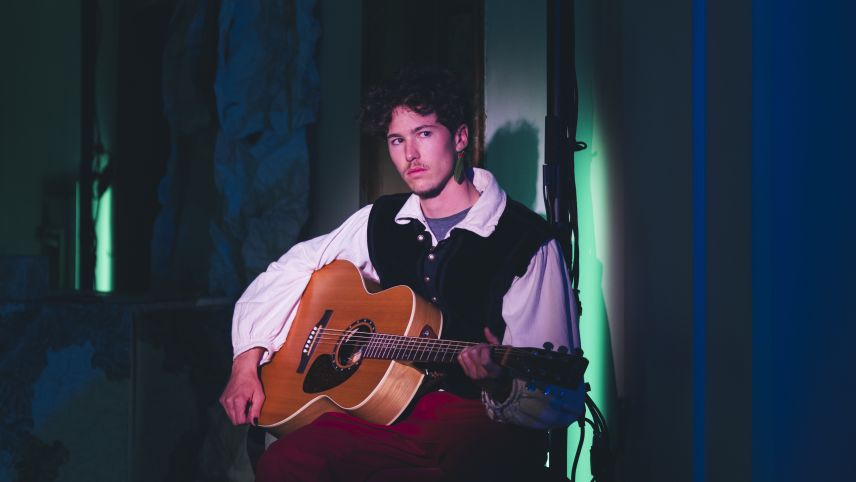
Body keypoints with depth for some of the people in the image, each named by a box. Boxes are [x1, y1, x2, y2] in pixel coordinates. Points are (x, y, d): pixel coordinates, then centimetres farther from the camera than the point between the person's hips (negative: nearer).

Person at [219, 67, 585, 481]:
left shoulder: (528, 243, -6)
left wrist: (501, 387, -30)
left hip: (482, 418, -3)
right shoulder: (381, 222, 11)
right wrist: (247, 361, 6)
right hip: (392, 409, 4)